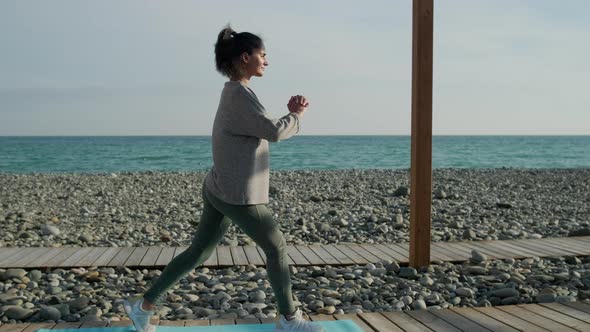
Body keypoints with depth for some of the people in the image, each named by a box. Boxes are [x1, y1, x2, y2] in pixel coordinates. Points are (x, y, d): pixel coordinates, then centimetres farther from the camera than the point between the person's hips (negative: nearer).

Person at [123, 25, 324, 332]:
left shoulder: (234, 92, 13)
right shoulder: (238, 93, -18)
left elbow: (264, 131, 16)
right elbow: (274, 132, -23)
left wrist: (291, 113, 3)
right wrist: (298, 115, -4)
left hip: (219, 191, 9)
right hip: (239, 197, -9)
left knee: (197, 252, 14)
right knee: (277, 248, 7)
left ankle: (144, 305, 21)